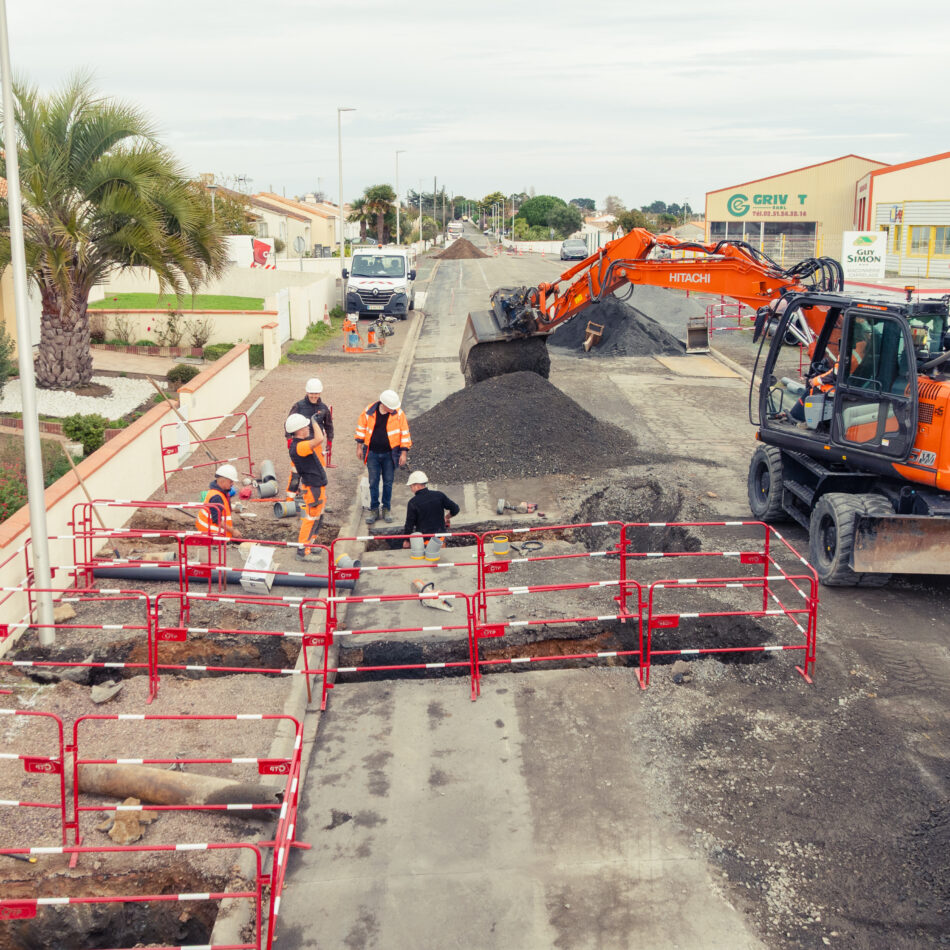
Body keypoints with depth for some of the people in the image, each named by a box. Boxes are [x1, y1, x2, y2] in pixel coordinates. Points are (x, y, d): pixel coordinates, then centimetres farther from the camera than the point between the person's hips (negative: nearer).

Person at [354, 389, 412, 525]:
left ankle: (386, 508, 22)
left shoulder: (398, 414, -11)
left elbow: (405, 433, -3)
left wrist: (404, 452, -5)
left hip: (389, 454, 0)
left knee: (388, 482, 7)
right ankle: (374, 509, 18)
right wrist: (359, 447, 7)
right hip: (372, 453, 1)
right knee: (373, 482, 5)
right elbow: (361, 427, 6)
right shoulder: (369, 411, -9)